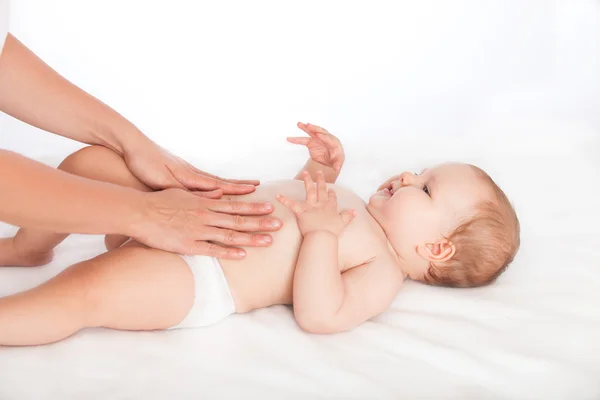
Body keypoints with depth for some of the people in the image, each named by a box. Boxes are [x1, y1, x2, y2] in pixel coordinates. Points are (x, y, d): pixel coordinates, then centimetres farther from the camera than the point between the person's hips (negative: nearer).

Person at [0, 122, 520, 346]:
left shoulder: (381, 273, -7)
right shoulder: (362, 214, 20)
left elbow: (318, 315, -23)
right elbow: (301, 198, 34)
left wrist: (321, 232, -25)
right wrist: (323, 167, 15)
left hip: (196, 280, -10)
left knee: (82, 291, -33)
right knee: (89, 160, 7)